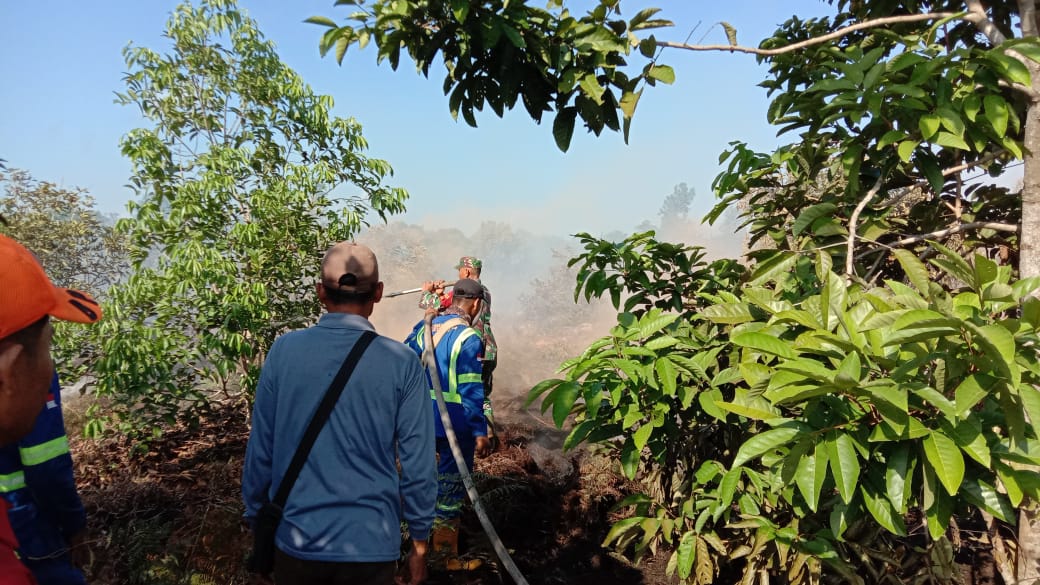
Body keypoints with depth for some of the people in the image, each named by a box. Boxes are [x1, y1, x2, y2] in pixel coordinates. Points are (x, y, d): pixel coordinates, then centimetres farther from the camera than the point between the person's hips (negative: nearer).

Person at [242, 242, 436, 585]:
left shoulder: (284, 350, -9)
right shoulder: (402, 363, -13)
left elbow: (260, 450, -2)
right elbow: (417, 465, -10)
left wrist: (256, 519, 13)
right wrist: (419, 543, 3)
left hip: (297, 539, 2)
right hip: (371, 543, -2)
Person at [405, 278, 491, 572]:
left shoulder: (424, 326, 4)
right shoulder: (469, 338, -16)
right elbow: (471, 391, -19)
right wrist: (480, 432, -14)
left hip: (422, 419, 7)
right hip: (454, 423, -7)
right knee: (451, 486, 7)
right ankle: (445, 553, 20)